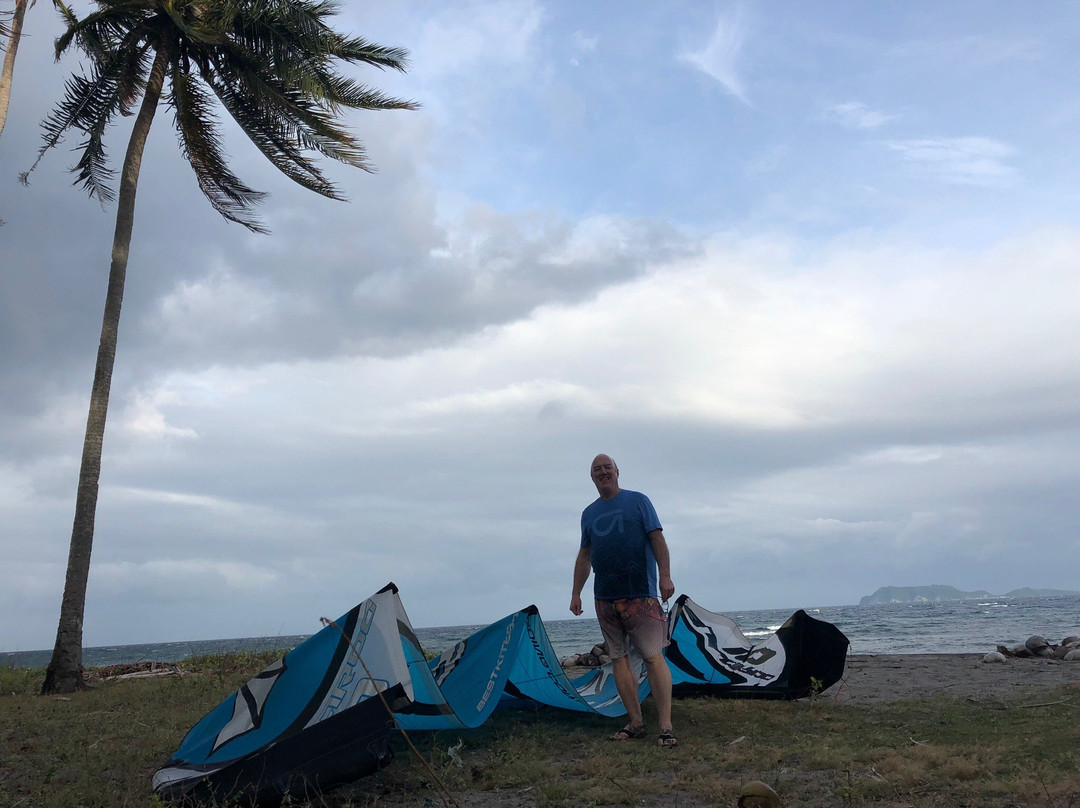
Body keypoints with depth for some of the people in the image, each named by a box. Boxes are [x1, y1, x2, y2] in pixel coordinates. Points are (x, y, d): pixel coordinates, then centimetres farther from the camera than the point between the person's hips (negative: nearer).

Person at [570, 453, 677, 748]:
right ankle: (635, 722, 14)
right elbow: (584, 556, 21)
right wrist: (576, 593, 16)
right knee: (619, 658, 6)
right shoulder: (589, 513, 16)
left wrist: (665, 575, -14)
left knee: (653, 656, -10)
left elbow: (657, 539, -2)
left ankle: (666, 726, -9)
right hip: (604, 597, 5)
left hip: (640, 594, -5)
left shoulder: (637, 501, 4)